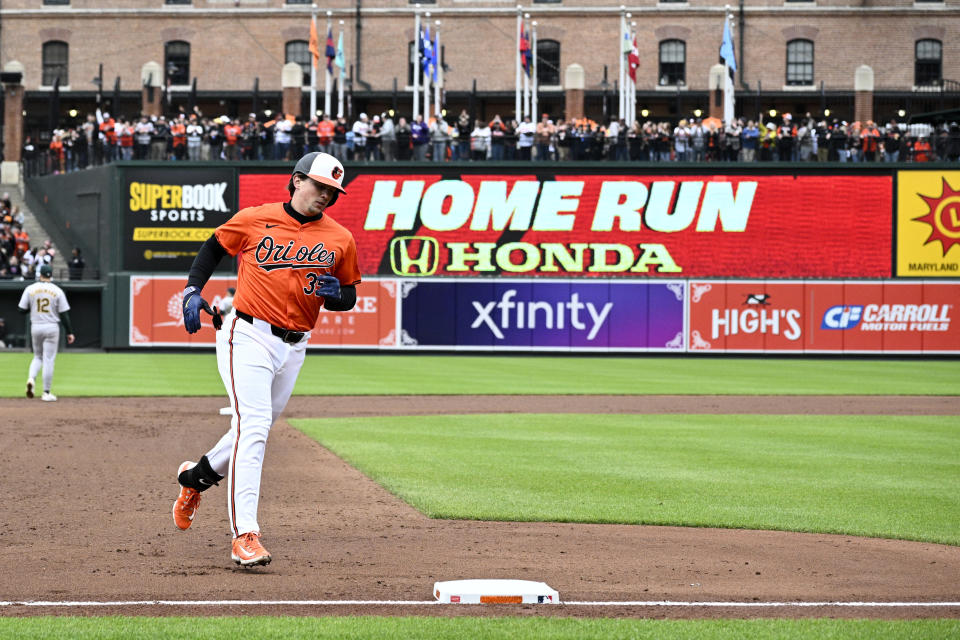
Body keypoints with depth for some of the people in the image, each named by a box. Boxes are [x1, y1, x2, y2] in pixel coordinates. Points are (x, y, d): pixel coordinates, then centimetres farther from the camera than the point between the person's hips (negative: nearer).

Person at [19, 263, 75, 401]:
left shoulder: (30, 289, -1)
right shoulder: (57, 291, -5)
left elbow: (22, 310, 0)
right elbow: (64, 314, -4)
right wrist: (69, 332, 2)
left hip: (35, 327, 2)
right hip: (52, 327, -2)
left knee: (37, 356, 20)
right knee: (49, 360, 2)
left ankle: (31, 378, -8)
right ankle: (46, 393, 3)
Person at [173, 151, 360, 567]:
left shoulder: (339, 239, 6)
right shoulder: (255, 220, -1)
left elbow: (348, 298, 13)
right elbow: (214, 247, 13)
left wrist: (336, 293, -10)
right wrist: (192, 290, 1)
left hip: (294, 347, 5)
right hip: (249, 338, -5)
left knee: (254, 431, 14)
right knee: (253, 427, -18)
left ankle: (197, 477, 43)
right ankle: (244, 534, -23)